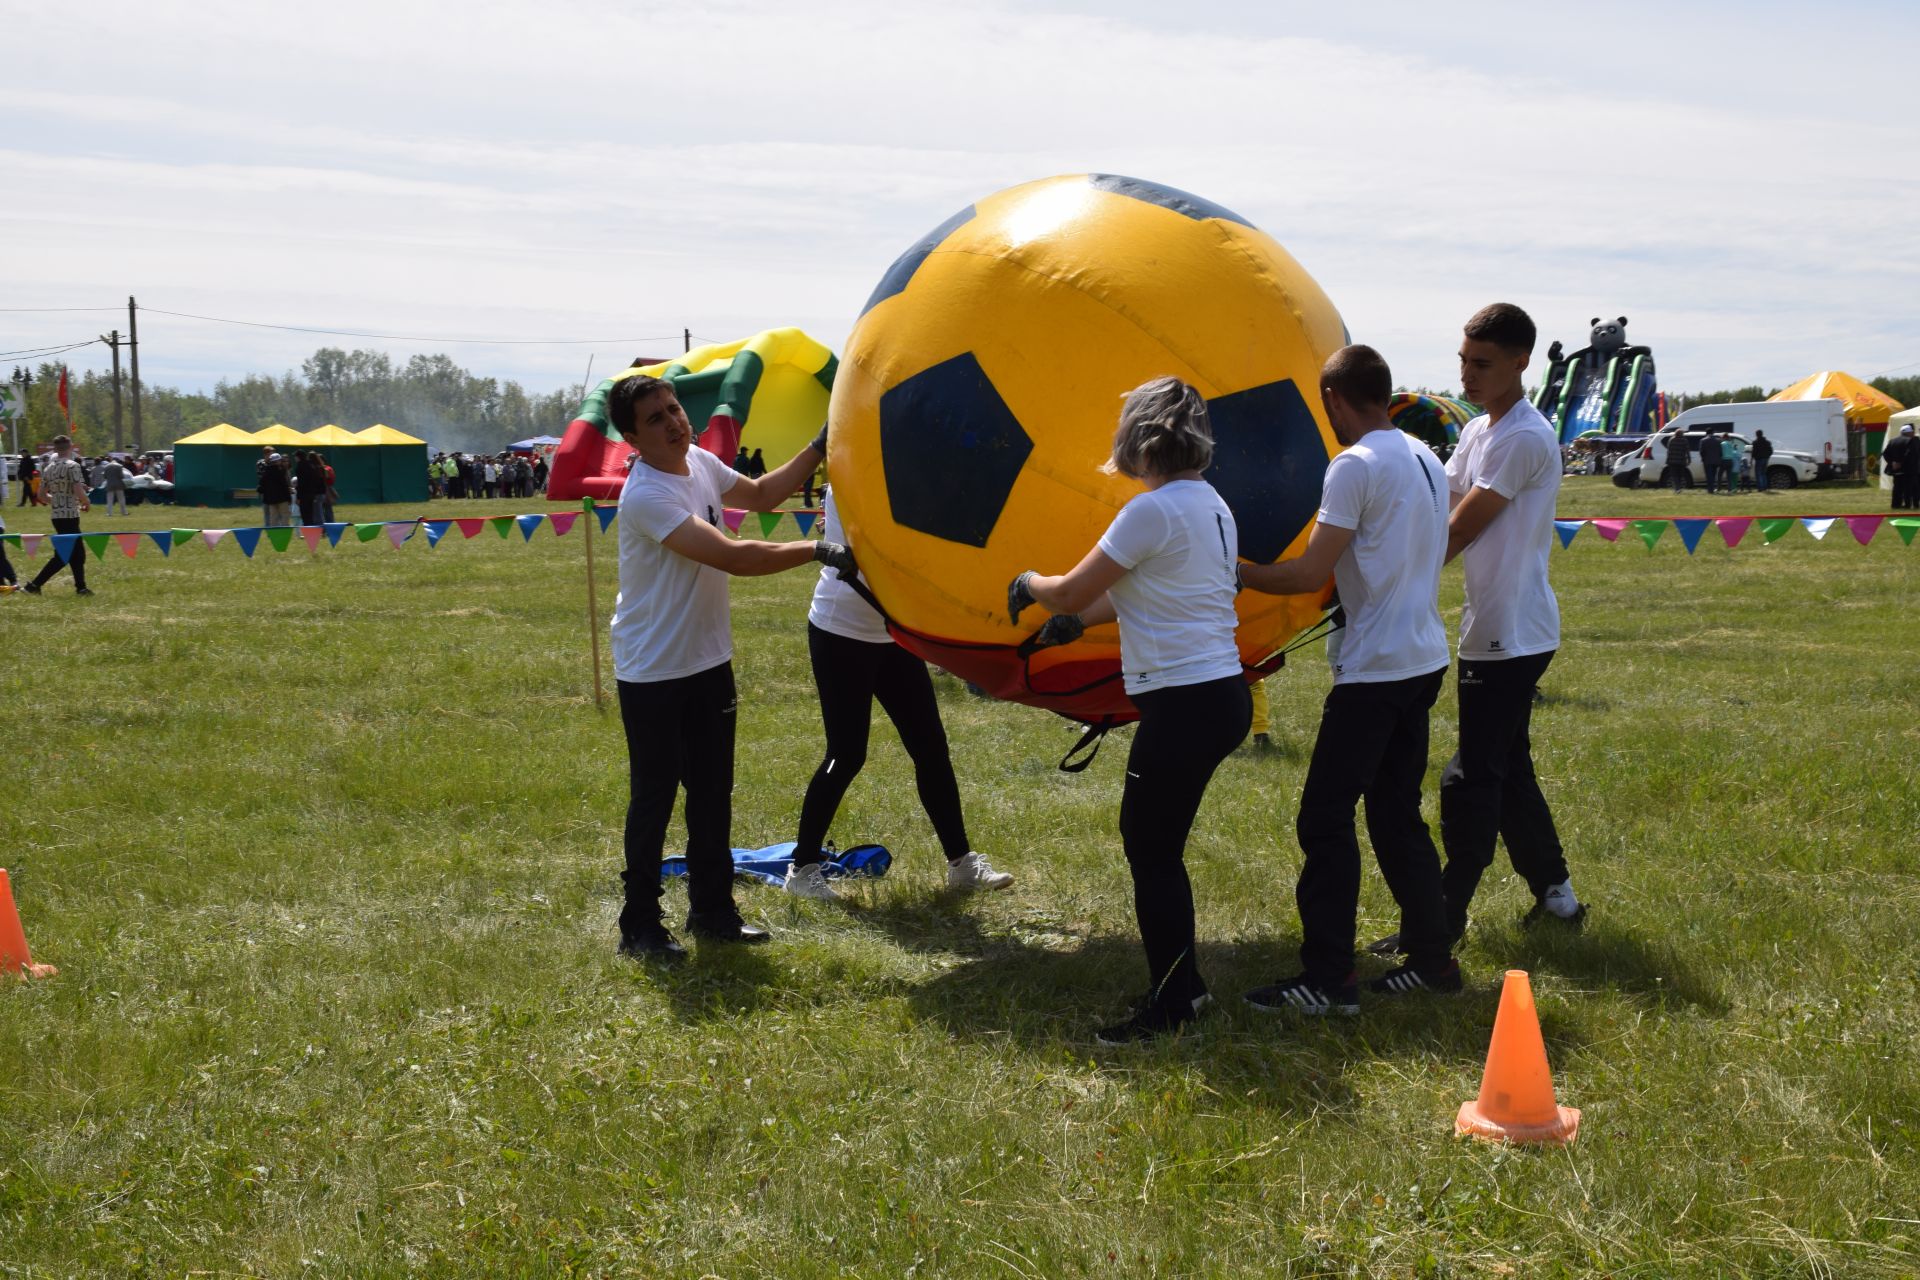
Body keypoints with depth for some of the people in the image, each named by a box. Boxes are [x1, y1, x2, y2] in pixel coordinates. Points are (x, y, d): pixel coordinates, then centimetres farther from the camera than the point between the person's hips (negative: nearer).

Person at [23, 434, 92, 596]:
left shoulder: (48, 468, 9)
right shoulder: (73, 466, -13)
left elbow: (42, 495, 13)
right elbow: (79, 493, -21)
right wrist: (87, 503, -2)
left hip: (56, 515, 8)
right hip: (69, 516, -8)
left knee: (77, 553, 14)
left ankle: (81, 587, 15)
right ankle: (35, 585, -6)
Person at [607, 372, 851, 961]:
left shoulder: (700, 462, 2)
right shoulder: (645, 496, -25)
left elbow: (760, 495, 21)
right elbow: (735, 558, -31)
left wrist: (818, 449, 13)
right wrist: (816, 551, -28)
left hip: (708, 662, 8)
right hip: (653, 674, -8)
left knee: (713, 793, 14)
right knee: (654, 799, 1)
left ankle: (712, 910, 27)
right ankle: (639, 926, 12)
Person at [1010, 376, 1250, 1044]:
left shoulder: (1154, 511, -16)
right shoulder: (1211, 506, 13)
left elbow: (1071, 592, -10)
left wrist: (1028, 582, 10)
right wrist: (1076, 621, 26)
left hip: (1184, 704, -9)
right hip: (1221, 694, 9)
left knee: (1151, 852, 1)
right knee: (1153, 844, 17)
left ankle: (1170, 1005, 8)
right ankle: (1183, 986, 26)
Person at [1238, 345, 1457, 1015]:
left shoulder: (1356, 466, -15)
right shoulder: (1426, 460, 12)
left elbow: (1310, 572, -17)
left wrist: (1237, 573, -5)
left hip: (1374, 669, -9)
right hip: (1423, 658, 9)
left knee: (1325, 819, -4)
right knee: (1397, 813, 16)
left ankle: (1328, 978, -3)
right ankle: (1432, 958, 21)